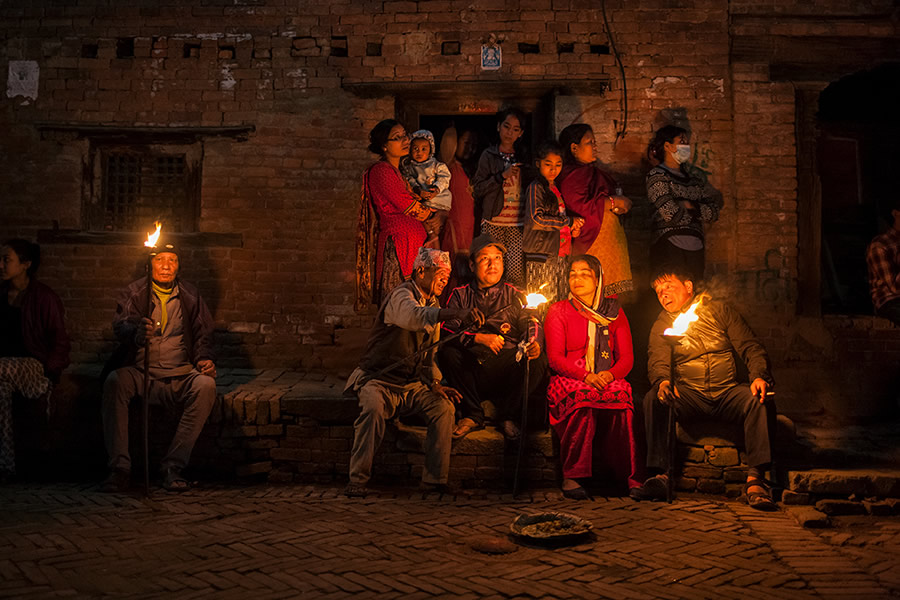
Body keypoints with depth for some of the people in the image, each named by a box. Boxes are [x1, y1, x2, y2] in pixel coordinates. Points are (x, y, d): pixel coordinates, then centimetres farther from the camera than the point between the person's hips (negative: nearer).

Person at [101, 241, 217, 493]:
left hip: (179, 376, 1)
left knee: (206, 384, -30)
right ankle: (119, 467, -27)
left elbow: (202, 335, 15)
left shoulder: (190, 295, 12)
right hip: (140, 373, -1)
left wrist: (204, 359, -7)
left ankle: (174, 466, -25)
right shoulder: (134, 292, 6)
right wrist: (137, 333, -36)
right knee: (114, 382, -32)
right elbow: (120, 325, -11)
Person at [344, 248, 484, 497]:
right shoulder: (401, 295, -12)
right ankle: (357, 480, -27)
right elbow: (415, 316, -38)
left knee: (444, 407, -19)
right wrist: (458, 314, -51)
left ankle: (434, 479, -15)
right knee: (373, 408, -35)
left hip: (413, 384, 7)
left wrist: (436, 385, 3)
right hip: (379, 380, -6)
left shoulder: (434, 305, 16)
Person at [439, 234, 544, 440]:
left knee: (536, 360, -28)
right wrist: (480, 338, -16)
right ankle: (473, 415, -13)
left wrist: (533, 344, -23)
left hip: (506, 372, 0)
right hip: (471, 369, 0)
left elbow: (530, 326, 1)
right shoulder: (460, 295, 12)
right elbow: (447, 331, -1)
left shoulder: (514, 295, 13)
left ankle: (507, 416, -7)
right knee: (447, 353, -28)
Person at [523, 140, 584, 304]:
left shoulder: (556, 189, 18)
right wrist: (569, 221, -13)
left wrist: (573, 229, 7)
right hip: (541, 256, -8)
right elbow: (536, 219, -20)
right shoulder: (535, 187, -7)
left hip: (560, 256, 8)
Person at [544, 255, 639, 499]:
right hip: (569, 380, -2)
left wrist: (610, 375, -14)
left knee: (620, 396, -34)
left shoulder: (614, 312, 17)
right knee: (582, 399, -37)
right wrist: (586, 376, -19)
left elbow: (627, 358, 10)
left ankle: (631, 477, -31)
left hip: (607, 380, 2)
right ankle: (572, 477, -35)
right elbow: (555, 357, -2)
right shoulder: (558, 311, 9)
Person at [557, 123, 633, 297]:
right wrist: (613, 202, -12)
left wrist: (621, 204, 2)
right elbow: (581, 207, -22)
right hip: (591, 242, -9)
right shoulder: (571, 175, -11)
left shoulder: (593, 171, 20)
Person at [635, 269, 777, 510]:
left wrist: (759, 376, -14)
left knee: (758, 399, -32)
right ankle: (659, 476, -33)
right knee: (653, 399, -30)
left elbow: (751, 347, 7)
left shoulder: (720, 310, 12)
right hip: (689, 397, 0)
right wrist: (662, 382, -26)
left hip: (727, 393, 0)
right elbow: (657, 362, -1)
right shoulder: (661, 326, 14)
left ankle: (755, 480, -32)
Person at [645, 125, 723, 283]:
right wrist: (702, 212, 4)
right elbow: (672, 215, -12)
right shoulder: (657, 176, -2)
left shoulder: (694, 175, 18)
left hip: (695, 249, 6)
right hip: (670, 248, -6)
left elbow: (717, 204, 9)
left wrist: (690, 206, -6)